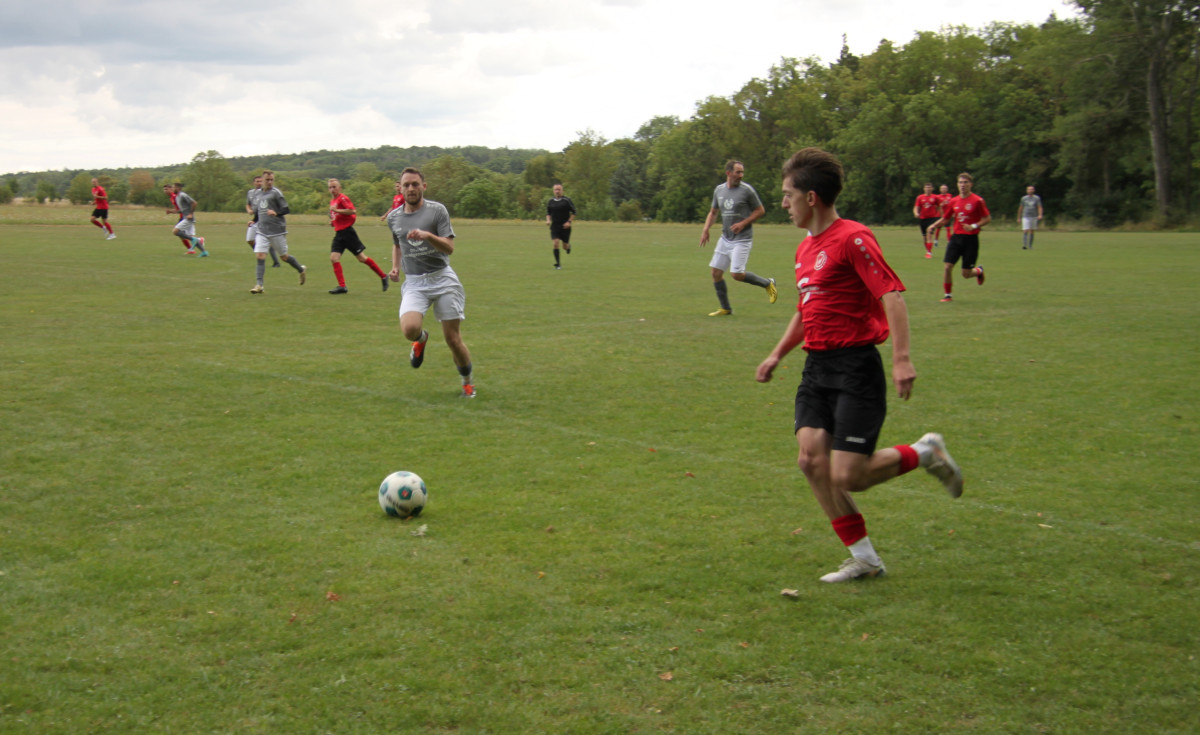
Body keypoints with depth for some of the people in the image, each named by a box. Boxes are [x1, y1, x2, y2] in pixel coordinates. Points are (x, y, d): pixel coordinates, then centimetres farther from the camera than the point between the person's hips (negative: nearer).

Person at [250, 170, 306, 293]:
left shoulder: (276, 193, -6)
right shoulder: (260, 194, 14)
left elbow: (285, 210, -10)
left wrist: (276, 213, -28)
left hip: (277, 231, -5)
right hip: (262, 231, 5)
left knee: (283, 257, 5)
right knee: (259, 256, -10)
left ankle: (301, 270, 33)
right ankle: (259, 285, -12)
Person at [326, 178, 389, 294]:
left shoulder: (343, 198, -10)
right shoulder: (332, 201, 17)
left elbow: (353, 211, -23)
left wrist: (336, 210, -22)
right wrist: (332, 221, 12)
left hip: (347, 232, -8)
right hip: (339, 233, 8)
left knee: (361, 258, -2)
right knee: (333, 258, -7)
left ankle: (383, 276, 13)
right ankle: (342, 286, -7)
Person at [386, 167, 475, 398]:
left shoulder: (437, 210, -4)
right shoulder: (394, 217, 9)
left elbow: (449, 248, -10)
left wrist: (428, 236, -26)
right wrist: (396, 267, 12)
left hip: (442, 279, -2)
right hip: (414, 284, 2)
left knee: (453, 339, -2)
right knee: (409, 328, -26)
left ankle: (468, 381, 23)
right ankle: (421, 339, 12)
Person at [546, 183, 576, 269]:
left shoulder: (567, 200, -5)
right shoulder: (550, 202, 5)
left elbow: (573, 212, -1)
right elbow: (548, 213, 17)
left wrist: (569, 222, -13)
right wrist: (548, 220, -3)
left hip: (565, 227, -2)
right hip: (554, 226, 2)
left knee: (565, 247, 6)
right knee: (555, 243, -15)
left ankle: (568, 246, 46)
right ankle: (557, 264, -9)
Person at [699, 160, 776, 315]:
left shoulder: (747, 190, -9)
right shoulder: (719, 190, 7)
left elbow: (760, 210, -3)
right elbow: (713, 212, 20)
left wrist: (743, 223, -15)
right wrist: (706, 230, 6)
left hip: (742, 239, -6)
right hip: (725, 238, 6)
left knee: (737, 274, -15)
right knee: (716, 272, 2)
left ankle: (768, 284, 10)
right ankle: (725, 308, 15)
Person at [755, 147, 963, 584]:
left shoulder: (852, 239, -12)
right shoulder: (806, 248, 15)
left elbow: (893, 295, -21)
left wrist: (902, 358, -29)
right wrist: (778, 354, 25)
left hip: (856, 368, -8)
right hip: (817, 367, 8)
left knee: (847, 477, -12)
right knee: (811, 458, -6)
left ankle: (925, 453, 15)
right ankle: (864, 558, 6)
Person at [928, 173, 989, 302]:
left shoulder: (978, 201, -7)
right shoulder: (953, 201, 6)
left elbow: (988, 218, -5)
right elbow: (945, 219, 14)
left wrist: (974, 226, -19)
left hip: (971, 239, -4)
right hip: (956, 237, 4)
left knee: (966, 274, 0)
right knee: (947, 266, -10)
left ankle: (979, 271, 35)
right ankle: (948, 295, 5)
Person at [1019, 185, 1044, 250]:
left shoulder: (1037, 198, 3)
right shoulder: (1024, 198, 5)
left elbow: (1039, 207, -5)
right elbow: (1020, 208, 12)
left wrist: (1040, 215, -21)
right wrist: (1019, 217, 14)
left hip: (1034, 217, 1)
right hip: (1025, 217, -1)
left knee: (1031, 232, 8)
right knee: (1025, 231, -14)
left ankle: (1030, 246, 17)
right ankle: (1024, 245, -20)